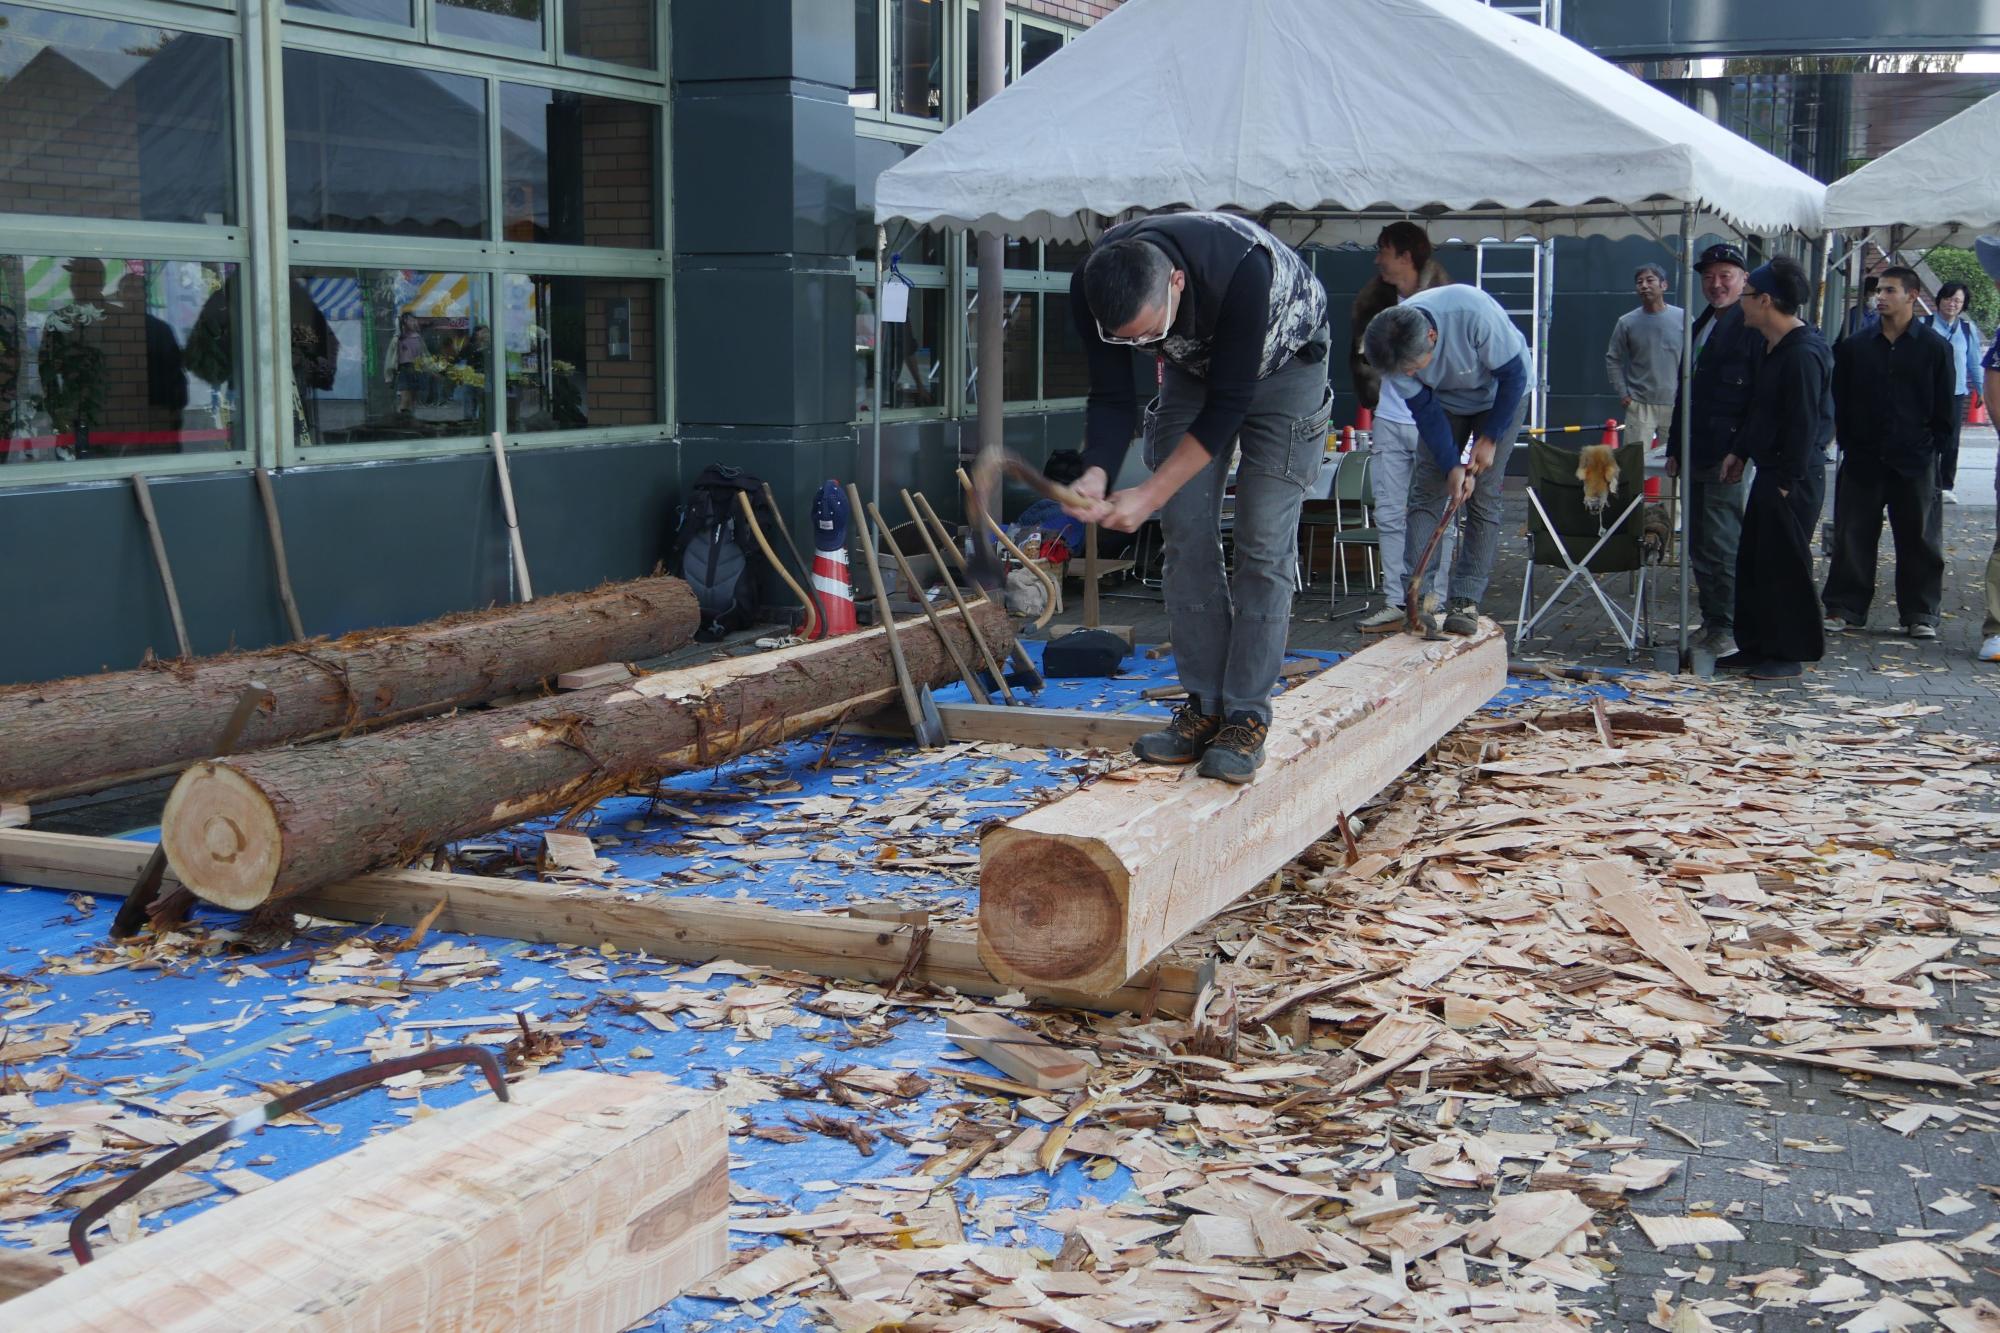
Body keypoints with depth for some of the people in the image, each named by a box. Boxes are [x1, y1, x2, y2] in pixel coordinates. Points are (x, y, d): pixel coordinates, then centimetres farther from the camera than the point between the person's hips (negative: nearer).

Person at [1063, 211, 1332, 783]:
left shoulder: (1243, 267, -42)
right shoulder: (1092, 289, -28)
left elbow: (1229, 403, -34)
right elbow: (1112, 397, -18)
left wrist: (1151, 494, -35)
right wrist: (1096, 473, -38)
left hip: (1281, 366, -4)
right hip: (1193, 368, 4)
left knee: (1264, 543, -10)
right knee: (1185, 536, -3)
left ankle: (1246, 718, -6)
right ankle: (1205, 706, 5)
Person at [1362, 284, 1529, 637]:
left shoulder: (1474, 313, -40)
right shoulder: (1395, 351, -27)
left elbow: (1514, 376, -24)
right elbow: (1425, 410, -15)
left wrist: (1490, 439, -20)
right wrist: (1452, 466, -23)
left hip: (1501, 396, -3)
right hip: (1445, 402, 3)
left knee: (1483, 497, -10)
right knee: (1426, 493, -7)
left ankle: (1464, 603, -8)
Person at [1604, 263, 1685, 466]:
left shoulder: (1683, 318, -1)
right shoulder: (1627, 323, 1)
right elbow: (1613, 359, 8)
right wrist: (1622, 392, 0)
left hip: (1676, 404, 0)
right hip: (1639, 405, 0)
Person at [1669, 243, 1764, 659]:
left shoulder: (1753, 326, -8)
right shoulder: (1702, 325, 18)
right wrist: (1675, 448, 19)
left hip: (1729, 458, -9)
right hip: (1697, 454, 9)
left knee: (1723, 546, -5)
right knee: (1699, 546, 12)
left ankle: (1729, 629, 2)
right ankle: (1711, 621, 21)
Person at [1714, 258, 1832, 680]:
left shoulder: (1803, 354, -19)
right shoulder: (1774, 347, 13)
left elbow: (1804, 424, -21)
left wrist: (1787, 479, -20)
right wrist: (1740, 451, 18)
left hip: (1792, 479, -10)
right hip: (1770, 471, 10)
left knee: (1785, 565, -3)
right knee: (1752, 561, 14)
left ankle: (1790, 654, 5)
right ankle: (1756, 646, 23)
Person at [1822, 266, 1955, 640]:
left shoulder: (1934, 348, 2)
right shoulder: (1855, 346, 6)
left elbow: (1944, 407, 4)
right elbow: (1839, 401, 9)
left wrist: (1933, 446, -2)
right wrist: (1846, 441, 2)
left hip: (1914, 461, -2)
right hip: (1863, 459, 2)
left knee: (1918, 538, 5)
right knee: (1852, 537, 4)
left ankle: (1920, 613, 13)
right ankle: (1845, 608, 13)